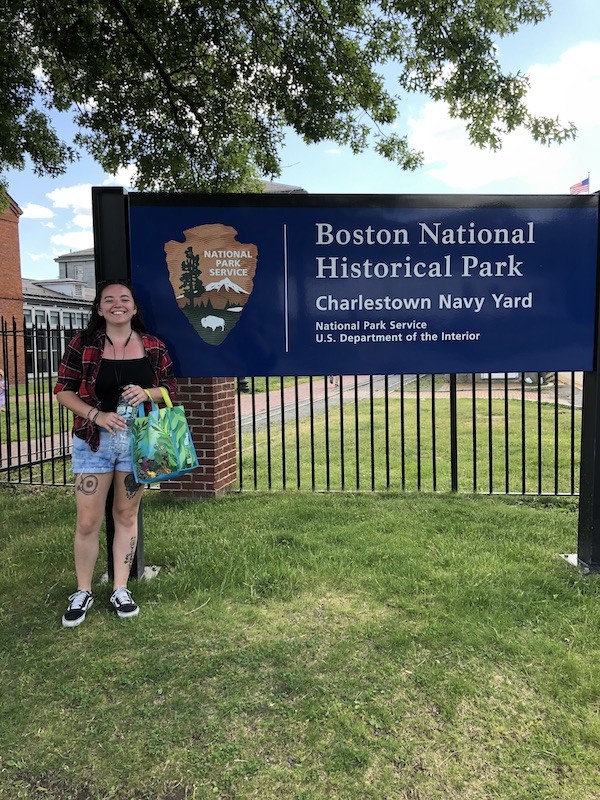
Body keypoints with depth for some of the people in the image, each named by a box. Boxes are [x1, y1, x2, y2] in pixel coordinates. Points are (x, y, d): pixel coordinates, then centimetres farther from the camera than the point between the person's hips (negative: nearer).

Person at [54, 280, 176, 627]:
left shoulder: (154, 346, 2)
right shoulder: (83, 344, -2)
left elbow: (171, 389, 8)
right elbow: (63, 390, -1)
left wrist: (147, 393, -14)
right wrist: (97, 415, -16)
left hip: (139, 440, 1)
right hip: (94, 441, -1)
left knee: (127, 516, 12)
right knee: (88, 522, 3)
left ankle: (121, 589, 25)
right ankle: (83, 592, 22)